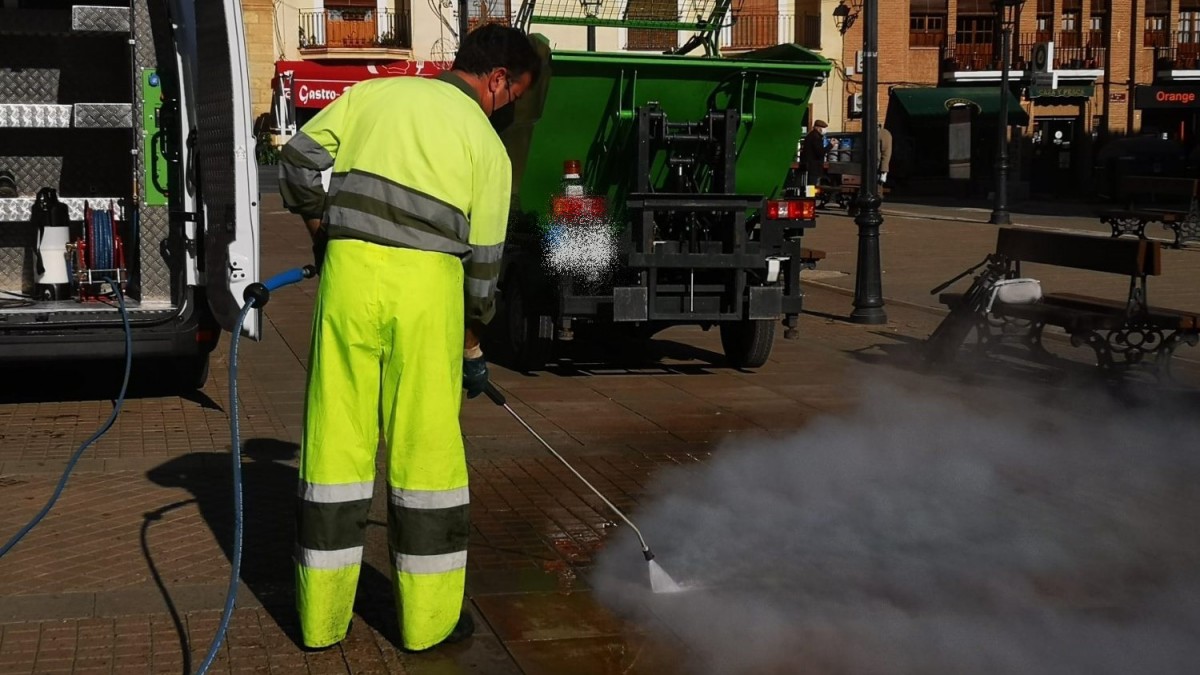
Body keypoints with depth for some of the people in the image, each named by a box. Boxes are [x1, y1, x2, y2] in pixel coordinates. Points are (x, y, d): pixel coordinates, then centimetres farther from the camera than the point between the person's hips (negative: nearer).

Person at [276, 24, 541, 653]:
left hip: (350, 271, 3)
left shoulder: (375, 91, 15)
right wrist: (473, 345, 19)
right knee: (426, 450, 7)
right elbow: (482, 260, 7)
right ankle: (428, 618, 15)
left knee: (336, 442, 9)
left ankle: (322, 617, 17)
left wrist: (322, 234, 23)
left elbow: (300, 158, 8)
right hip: (427, 281, -2)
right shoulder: (487, 142, 8)